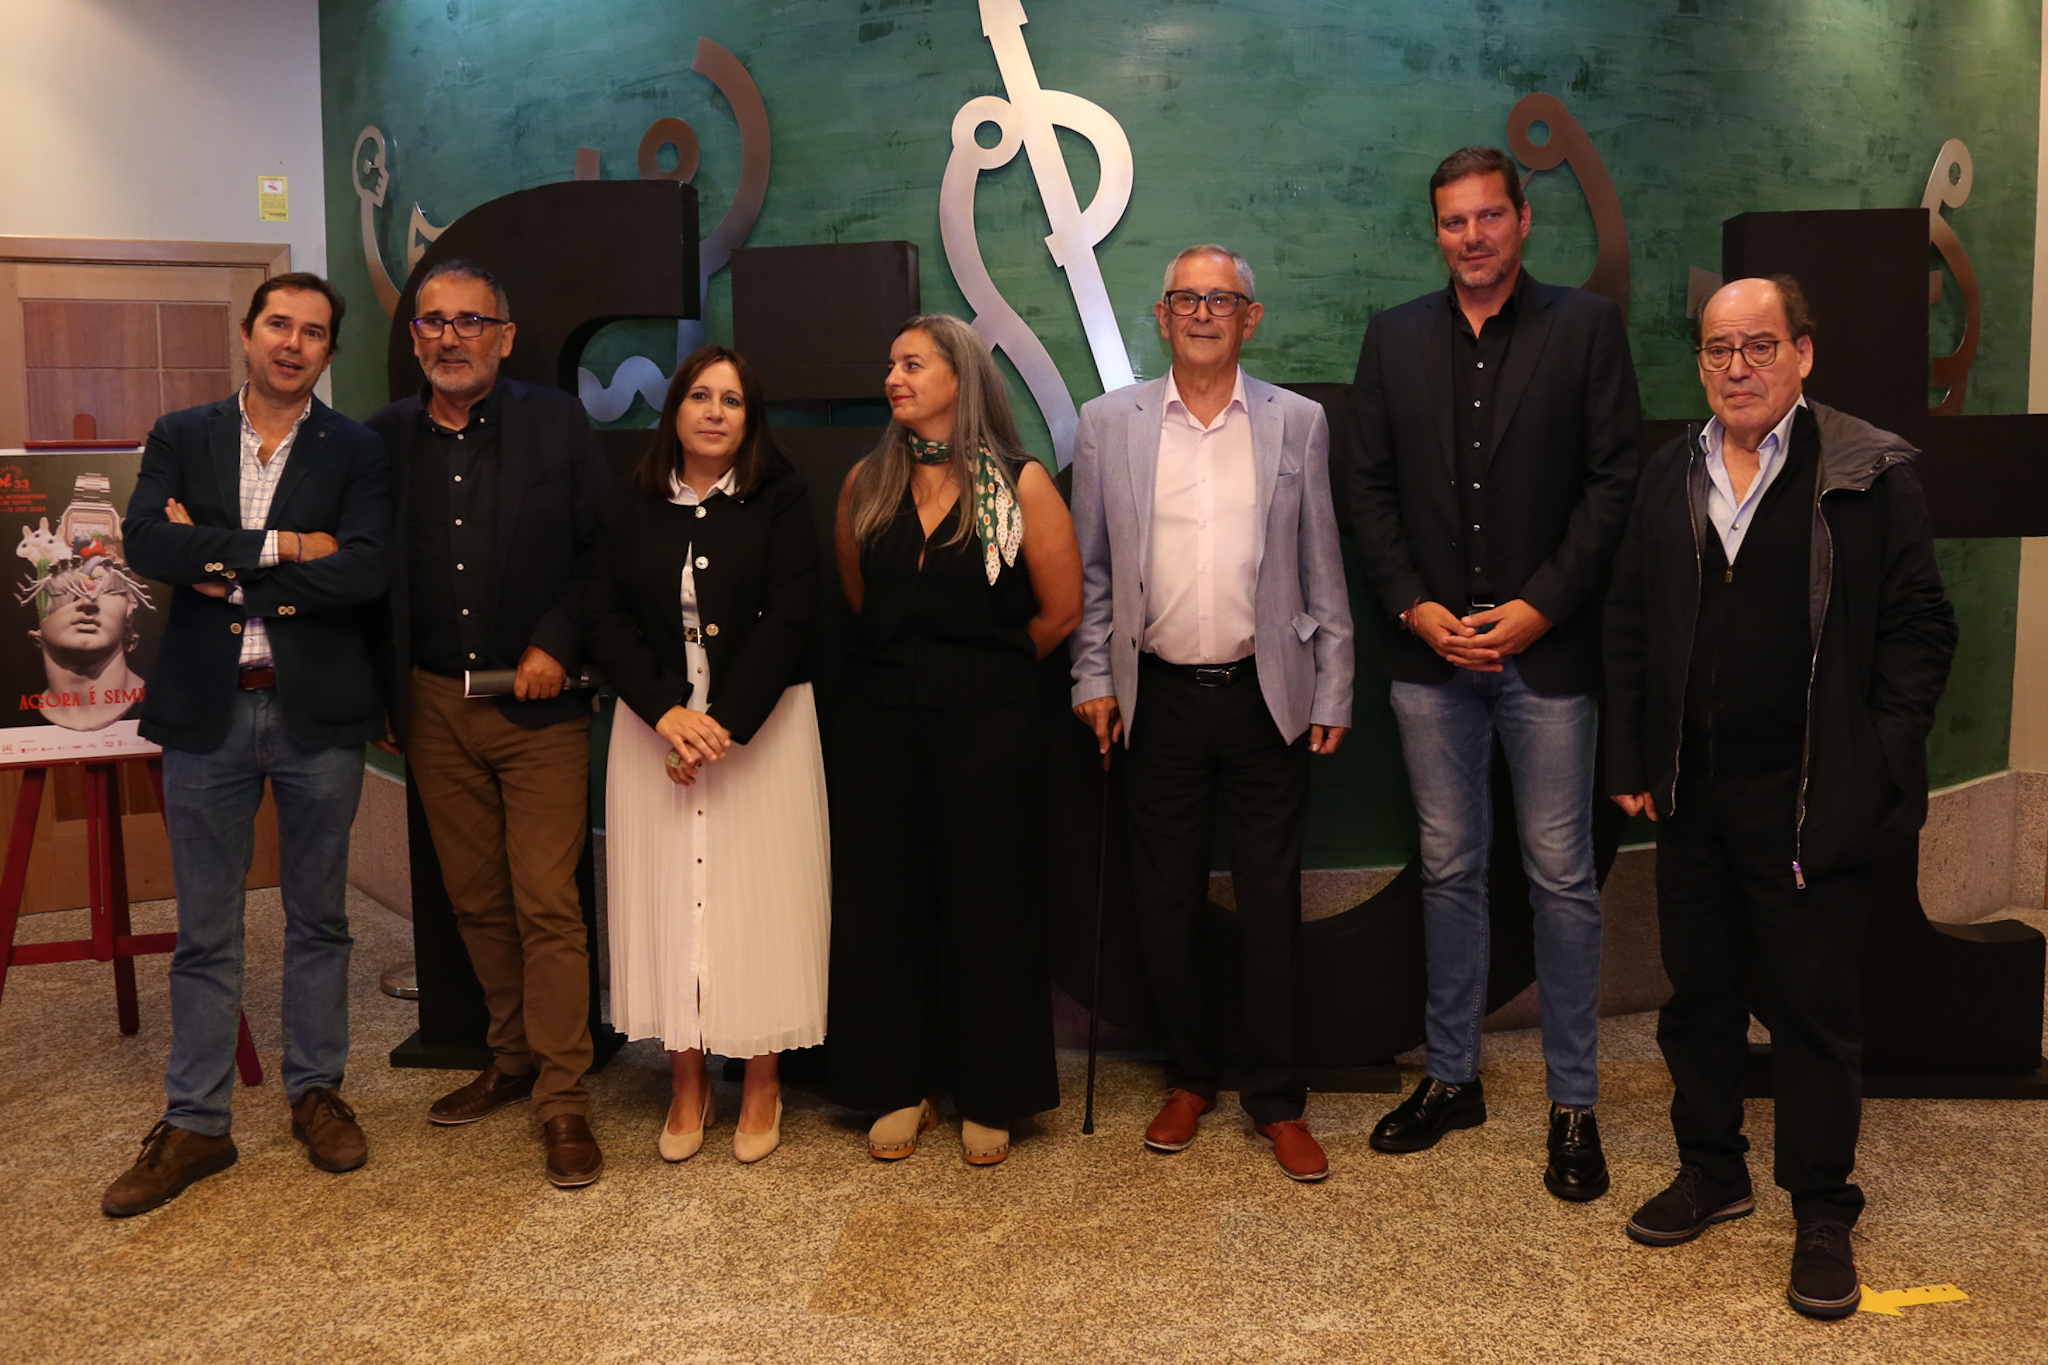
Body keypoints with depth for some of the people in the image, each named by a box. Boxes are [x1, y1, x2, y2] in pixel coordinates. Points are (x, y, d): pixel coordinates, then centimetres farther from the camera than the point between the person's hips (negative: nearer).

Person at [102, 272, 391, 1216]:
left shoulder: (358, 454, 1)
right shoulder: (181, 438, 7)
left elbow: (365, 572, -14)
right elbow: (146, 543, -10)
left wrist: (221, 560, -12)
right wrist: (282, 547, -15)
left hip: (317, 715, -1)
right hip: (207, 712, 1)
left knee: (318, 918, 12)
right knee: (205, 932, 8)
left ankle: (316, 1091, 27)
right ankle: (195, 1123, 18)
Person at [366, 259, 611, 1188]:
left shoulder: (558, 425, -1)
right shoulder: (382, 438, 6)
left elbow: (606, 550, -1)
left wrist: (557, 645, -11)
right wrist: (381, 697, 5)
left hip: (538, 703, -3)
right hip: (433, 706, 3)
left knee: (547, 902, -4)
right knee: (475, 900, 13)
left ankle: (562, 1097, 5)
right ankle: (514, 1059, 29)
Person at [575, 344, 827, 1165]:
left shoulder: (781, 502, -1)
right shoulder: (629, 510, 7)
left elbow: (788, 618, -9)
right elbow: (602, 617, 0)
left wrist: (725, 725, -16)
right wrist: (667, 712, -15)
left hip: (760, 726, -2)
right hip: (655, 727, 2)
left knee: (758, 899, 1)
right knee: (670, 897, 5)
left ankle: (762, 1083, 16)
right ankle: (688, 1084, 18)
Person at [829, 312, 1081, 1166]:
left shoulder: (1019, 484, -5)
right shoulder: (867, 483, 6)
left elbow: (1061, 610, -1)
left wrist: (983, 668, 8)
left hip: (987, 724, -3)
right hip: (880, 720, 4)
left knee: (985, 905, 4)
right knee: (885, 903, 8)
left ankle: (988, 1098, 19)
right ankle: (901, 1087, 23)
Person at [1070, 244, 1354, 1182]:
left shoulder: (1297, 422, 5)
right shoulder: (1108, 424, 5)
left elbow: (1321, 569, 6)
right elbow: (1089, 569, 8)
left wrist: (1333, 692, 2)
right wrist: (1093, 679, 2)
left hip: (1266, 698, 0)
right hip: (1159, 700, 1)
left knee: (1271, 904, 5)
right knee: (1164, 901, 9)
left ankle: (1276, 1100, 20)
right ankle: (1190, 1079, 28)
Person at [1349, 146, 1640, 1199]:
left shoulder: (1586, 325, 1)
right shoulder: (1394, 336, 9)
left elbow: (1613, 482, -4)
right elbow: (1371, 487, 7)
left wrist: (1538, 607, -12)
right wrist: (1413, 606, -5)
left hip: (1545, 643, -2)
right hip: (1430, 647, 3)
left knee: (1561, 877, 3)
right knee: (1449, 868, 12)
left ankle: (1573, 1103, 16)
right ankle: (1451, 1076, 25)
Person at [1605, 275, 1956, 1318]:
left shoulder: (1870, 472, -5)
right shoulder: (1669, 477, 8)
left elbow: (1918, 628, -5)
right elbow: (1627, 625, 10)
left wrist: (1879, 766, -11)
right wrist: (1630, 760, 5)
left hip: (1813, 801, -4)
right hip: (1690, 799, 4)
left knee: (1814, 1007, 7)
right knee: (1697, 992, 15)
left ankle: (1823, 1214, 23)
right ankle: (1712, 1173, 33)